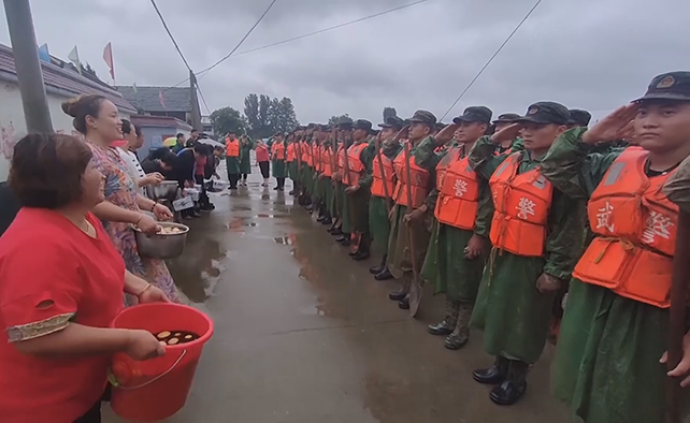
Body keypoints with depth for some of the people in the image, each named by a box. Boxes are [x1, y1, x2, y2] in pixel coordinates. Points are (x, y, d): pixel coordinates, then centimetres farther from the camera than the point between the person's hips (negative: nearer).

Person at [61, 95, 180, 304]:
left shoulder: (111, 152, 13)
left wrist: (151, 205, 8)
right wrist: (138, 218, -25)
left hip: (134, 238, 9)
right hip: (115, 243, -9)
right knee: (131, 298, 3)